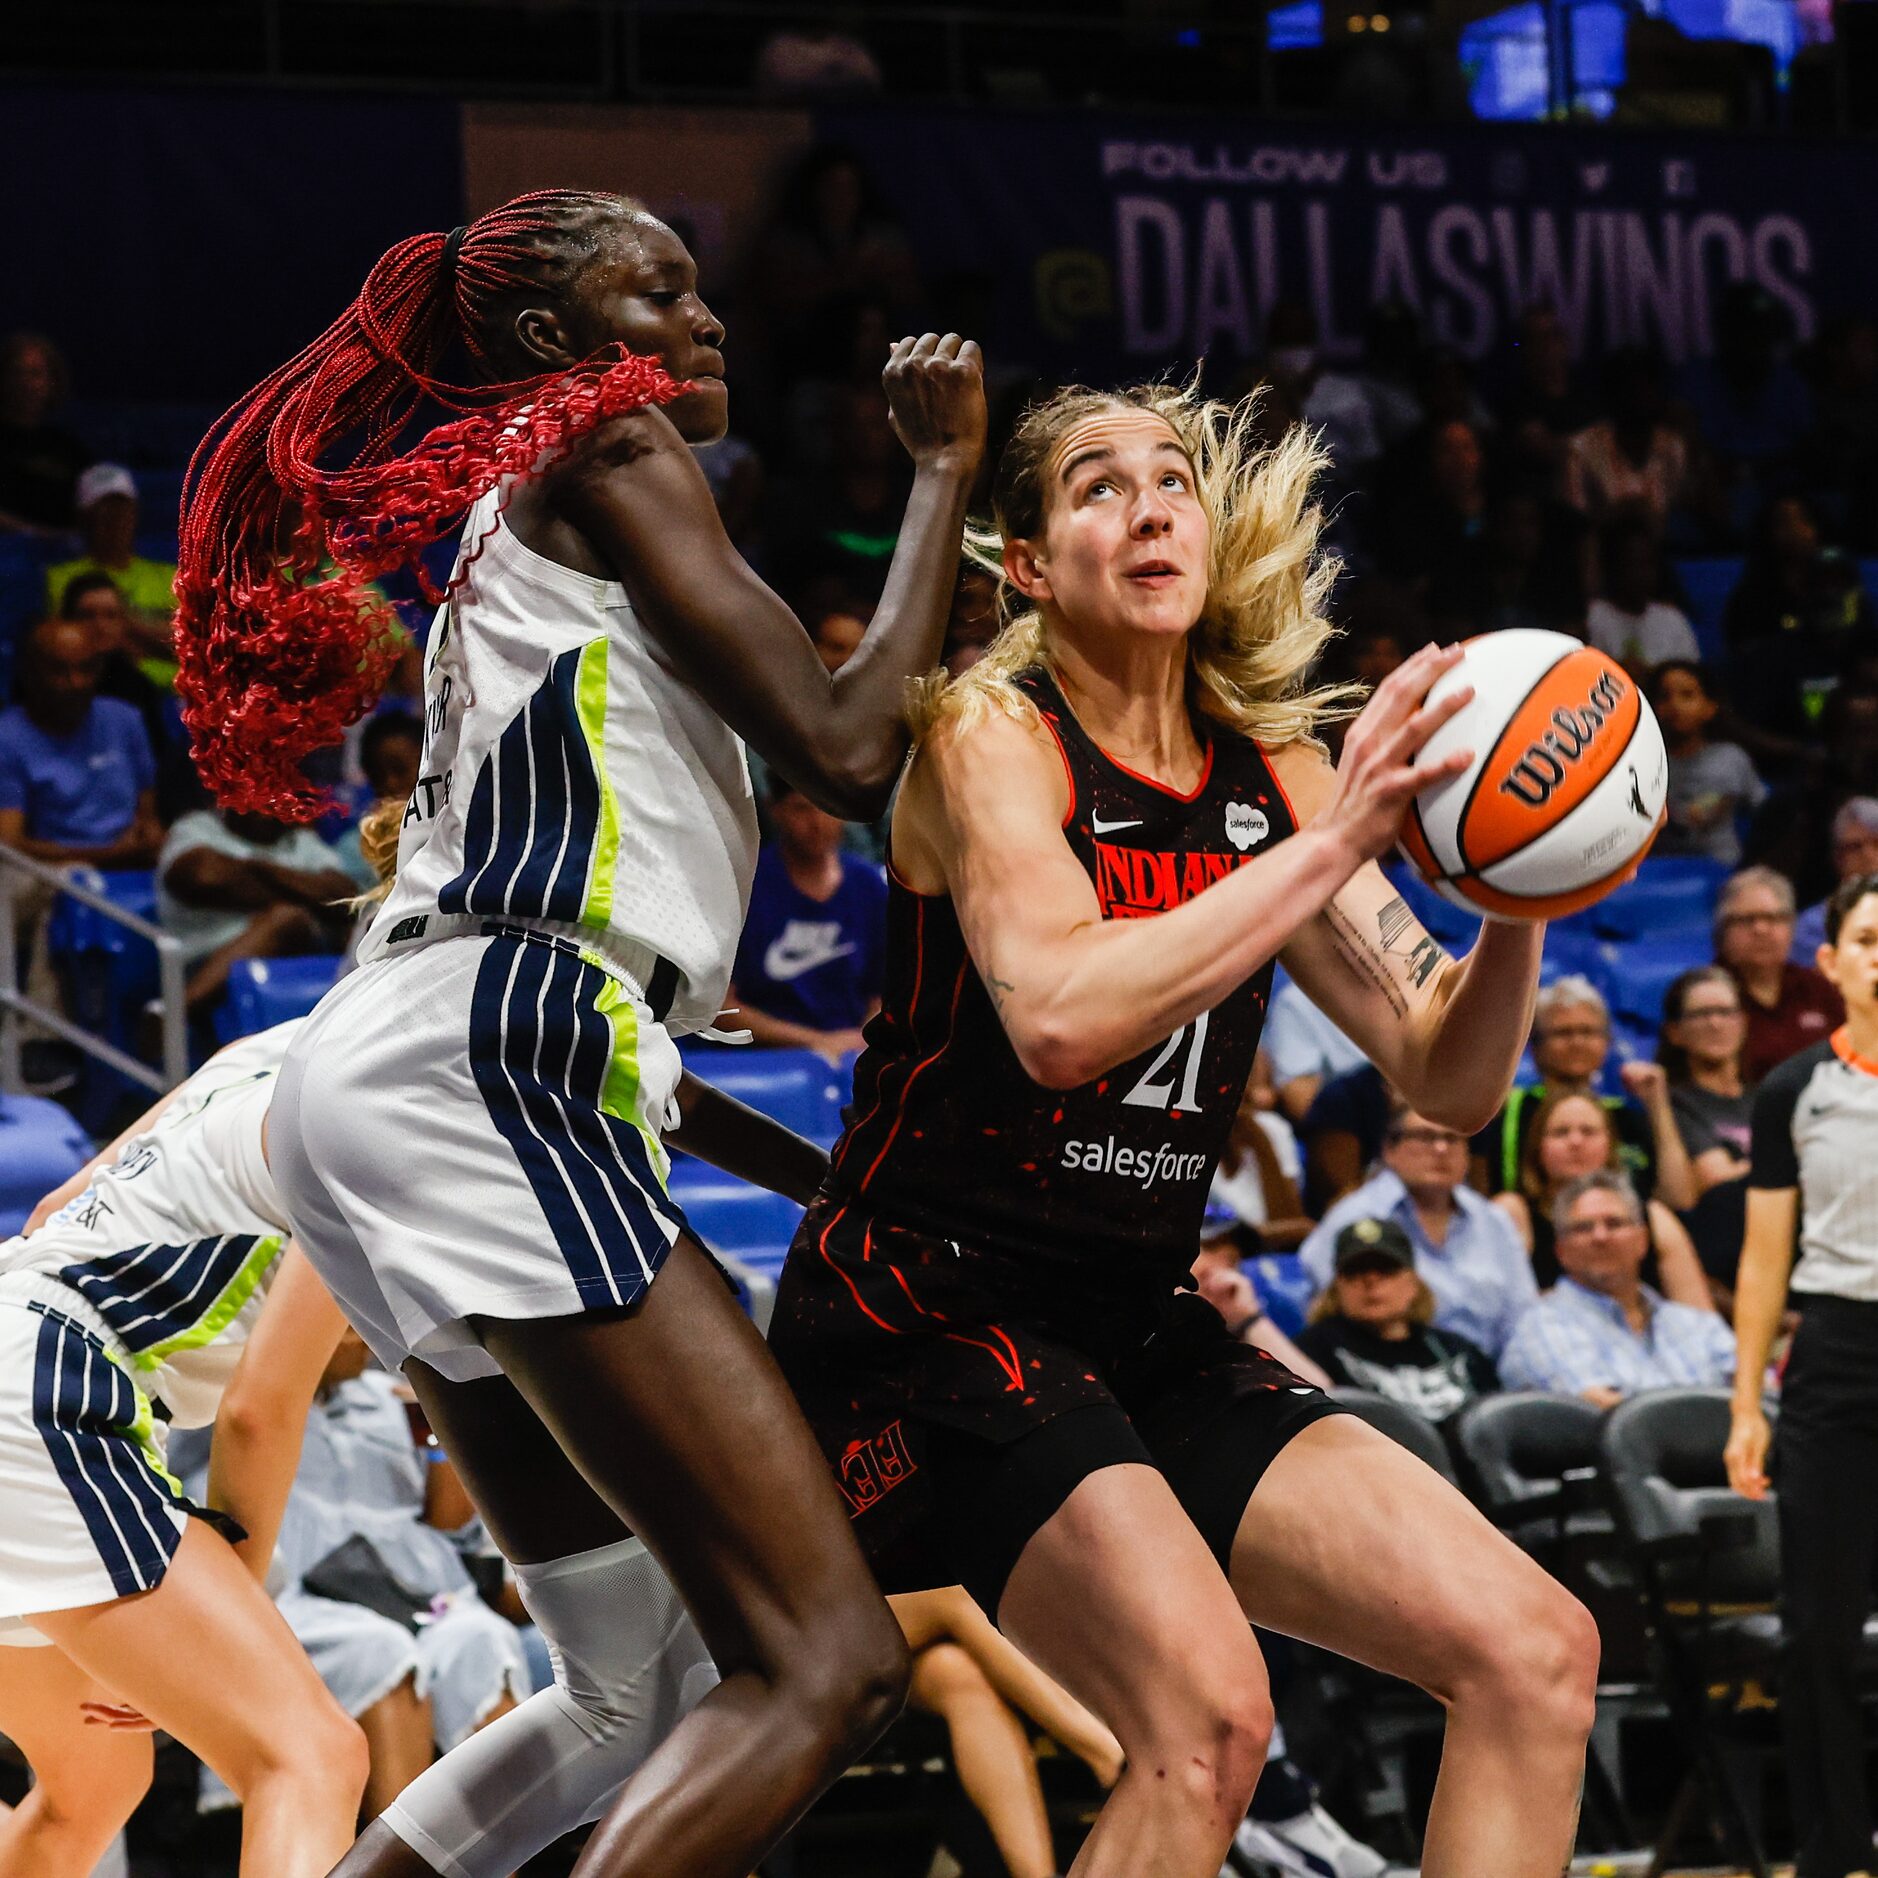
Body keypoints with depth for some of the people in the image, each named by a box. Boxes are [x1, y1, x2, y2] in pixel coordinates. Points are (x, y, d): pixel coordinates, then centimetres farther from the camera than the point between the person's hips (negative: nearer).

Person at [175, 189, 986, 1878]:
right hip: (485, 1062, -10)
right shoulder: (605, 445, 3)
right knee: (833, 1664, -18)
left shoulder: (510, 526, 31)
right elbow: (845, 750, -7)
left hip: (380, 1080, 10)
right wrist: (945, 468, 4)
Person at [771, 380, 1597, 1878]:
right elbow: (1059, 1017, -28)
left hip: (1141, 1333, 7)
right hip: (932, 1308, -7)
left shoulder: (1273, 780, 9)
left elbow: (1449, 1079, 6)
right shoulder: (989, 734, -9)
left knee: (1534, 1656, -6)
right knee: (1205, 1715, -29)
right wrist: (1332, 844, -28)